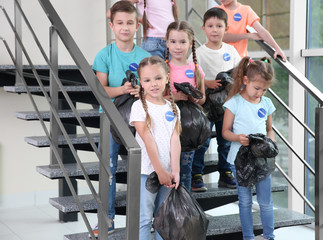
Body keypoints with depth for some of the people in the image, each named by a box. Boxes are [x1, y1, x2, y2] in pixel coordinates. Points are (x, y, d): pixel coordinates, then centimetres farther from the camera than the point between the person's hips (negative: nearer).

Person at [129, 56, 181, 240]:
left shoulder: (173, 108, 8)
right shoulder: (139, 107, -7)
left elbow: (175, 140, 0)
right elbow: (148, 141, -12)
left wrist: (175, 171, -10)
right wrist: (160, 171, -15)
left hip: (167, 173, 5)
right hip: (146, 172, -5)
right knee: (144, 220, -2)